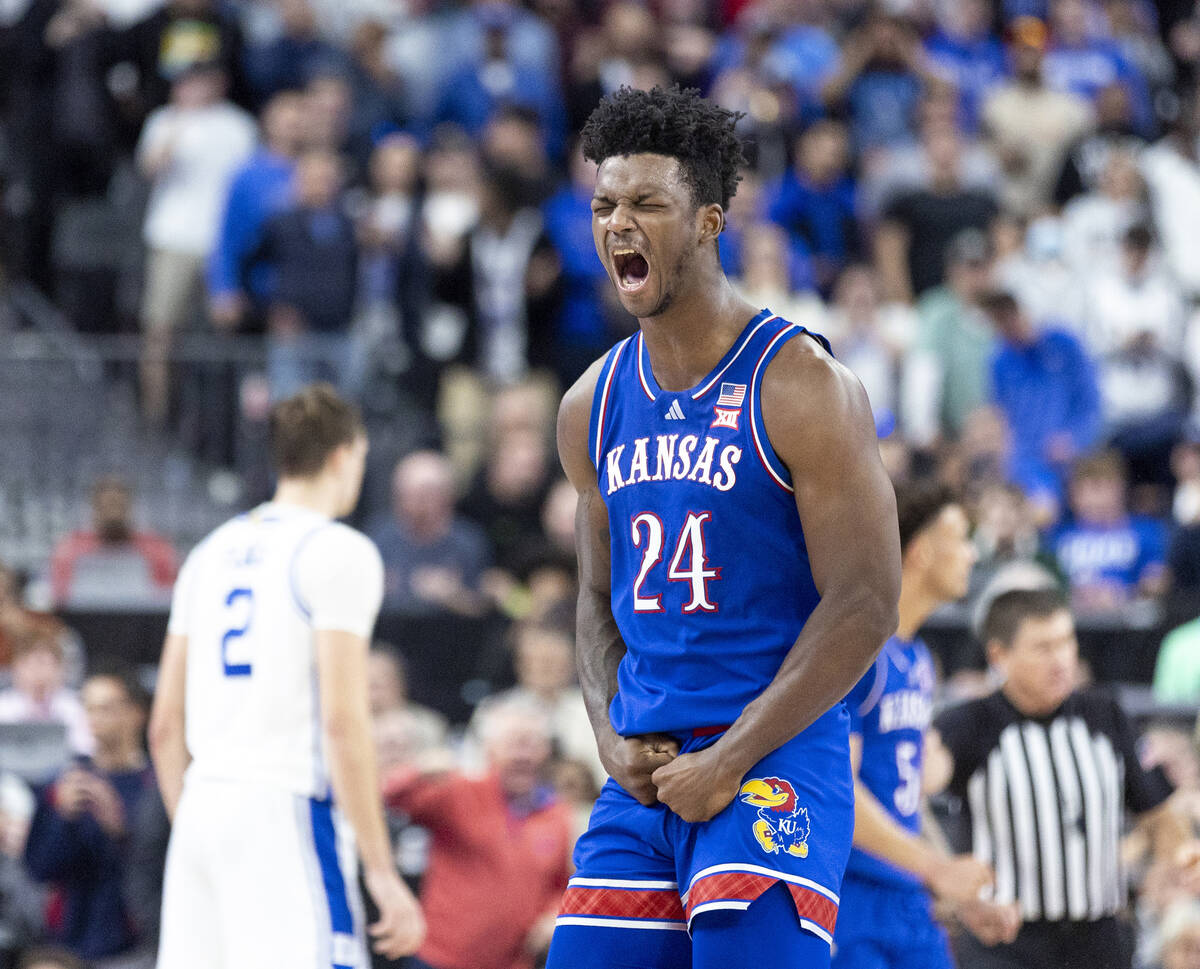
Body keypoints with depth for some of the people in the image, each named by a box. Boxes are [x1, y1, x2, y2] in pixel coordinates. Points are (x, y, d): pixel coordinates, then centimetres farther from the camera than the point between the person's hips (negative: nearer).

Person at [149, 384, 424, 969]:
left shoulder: (212, 552, 17)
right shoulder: (338, 552, -5)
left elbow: (165, 726, 17)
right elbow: (342, 722, -13)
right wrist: (381, 872, -12)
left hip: (202, 809, 7)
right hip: (285, 810, -7)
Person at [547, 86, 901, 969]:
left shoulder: (800, 386, -8)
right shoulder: (595, 407, 12)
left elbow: (865, 606, -11)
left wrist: (730, 759, -15)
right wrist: (613, 738, 2)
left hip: (775, 767, -6)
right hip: (642, 779, 6)